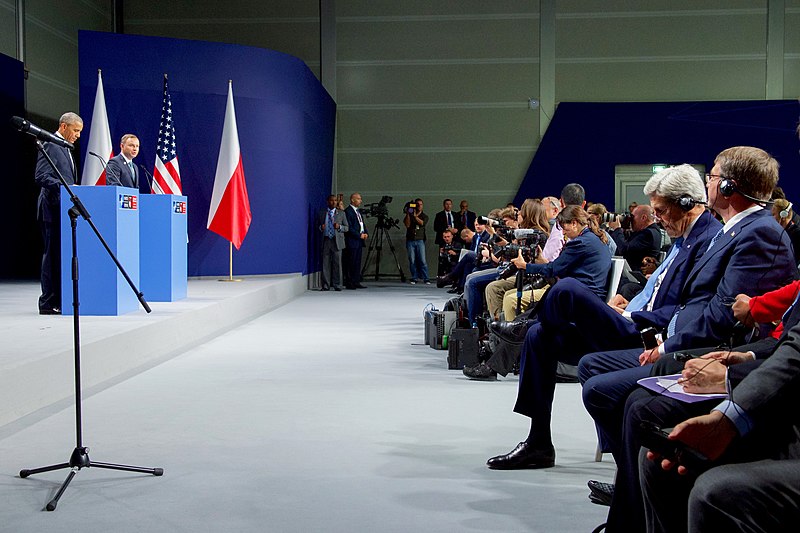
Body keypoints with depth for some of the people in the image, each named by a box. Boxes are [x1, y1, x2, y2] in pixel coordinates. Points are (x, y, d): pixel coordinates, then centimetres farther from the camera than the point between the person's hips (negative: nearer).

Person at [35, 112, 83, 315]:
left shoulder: (65, 149, 22)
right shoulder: (50, 146, -9)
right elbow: (41, 177, -18)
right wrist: (65, 187, -26)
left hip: (64, 210, 10)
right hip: (54, 210, -10)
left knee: (61, 255, 9)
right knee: (52, 255, -7)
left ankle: (59, 301, 13)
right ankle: (48, 303, -3)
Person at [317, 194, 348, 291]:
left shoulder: (341, 213, 10)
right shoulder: (321, 212, 12)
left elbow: (346, 228, 10)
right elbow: (318, 224, 17)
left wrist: (339, 227, -11)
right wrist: (321, 228, -6)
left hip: (337, 241, -1)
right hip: (325, 240, 1)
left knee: (337, 263, -1)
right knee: (325, 263, -1)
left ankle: (337, 285, 5)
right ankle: (326, 285, 4)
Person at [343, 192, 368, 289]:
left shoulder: (358, 211, 19)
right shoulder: (348, 211, -10)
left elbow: (362, 224, 24)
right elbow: (349, 228, -16)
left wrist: (365, 233, 5)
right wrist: (359, 235, -15)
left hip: (360, 241, 9)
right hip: (352, 241, -9)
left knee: (357, 263, 9)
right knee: (351, 263, -6)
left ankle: (356, 282, 13)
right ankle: (349, 283, -3)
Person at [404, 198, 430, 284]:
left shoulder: (424, 216, 12)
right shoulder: (409, 215, 12)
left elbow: (422, 223, -9)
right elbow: (407, 225, -3)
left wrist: (415, 216, -16)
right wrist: (407, 214, -8)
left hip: (420, 240, -1)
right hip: (410, 240, 1)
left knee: (422, 260, -8)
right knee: (412, 260, -1)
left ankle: (425, 278, -7)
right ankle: (414, 278, 5)